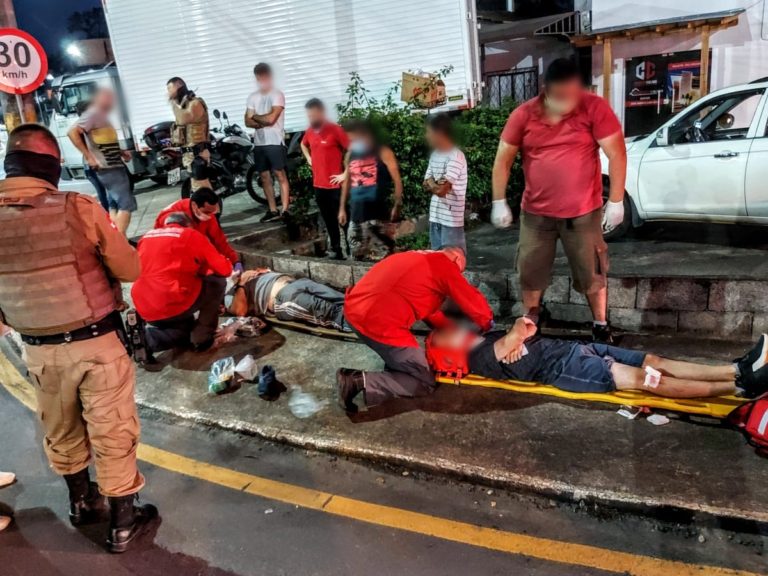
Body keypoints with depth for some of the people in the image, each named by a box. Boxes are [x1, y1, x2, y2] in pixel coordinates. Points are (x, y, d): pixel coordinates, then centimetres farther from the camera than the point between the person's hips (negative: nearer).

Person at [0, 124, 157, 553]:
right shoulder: (78, 209, -18)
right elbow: (131, 270, -10)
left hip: (37, 349, 4)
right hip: (97, 343, -4)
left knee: (61, 431, 24)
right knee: (112, 434, 10)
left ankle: (81, 502, 46)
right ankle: (123, 522, 24)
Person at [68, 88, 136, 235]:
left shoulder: (103, 116, 18)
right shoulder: (93, 113, -10)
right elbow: (72, 132, -21)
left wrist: (121, 152, 11)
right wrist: (89, 157, -21)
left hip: (114, 166, 10)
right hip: (107, 168, -10)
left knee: (114, 206, 13)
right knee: (127, 204, -12)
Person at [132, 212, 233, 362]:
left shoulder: (146, 237, 20)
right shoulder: (192, 235, 5)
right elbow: (224, 269, 5)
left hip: (145, 311, 7)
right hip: (174, 306, -6)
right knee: (218, 282, 17)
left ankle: (147, 340, 8)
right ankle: (201, 337, 14)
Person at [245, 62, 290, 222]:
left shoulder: (277, 95, -4)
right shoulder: (253, 97, 14)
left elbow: (271, 118, -15)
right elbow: (248, 122, 6)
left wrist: (256, 117, 2)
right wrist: (263, 122, -11)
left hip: (275, 142, -6)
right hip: (259, 143, 7)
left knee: (280, 176, -8)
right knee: (265, 177, 8)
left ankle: (285, 211, -10)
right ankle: (273, 210, 15)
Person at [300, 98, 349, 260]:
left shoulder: (335, 129, -12)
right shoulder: (309, 131, 9)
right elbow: (303, 145, 32)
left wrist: (345, 174, -15)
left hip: (335, 185, -7)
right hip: (318, 185, 7)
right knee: (329, 222, 14)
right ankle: (336, 251, 24)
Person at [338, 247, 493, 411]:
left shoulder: (419, 257, 26)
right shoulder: (446, 266, 2)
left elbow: (426, 306, 34)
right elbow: (474, 302, 9)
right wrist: (487, 325, 28)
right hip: (379, 322, -9)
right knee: (425, 383, 6)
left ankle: (394, 369, 19)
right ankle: (362, 381, -5)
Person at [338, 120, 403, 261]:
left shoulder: (383, 153, -3)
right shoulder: (350, 155, 12)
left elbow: (397, 180, -5)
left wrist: (397, 205, -13)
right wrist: (342, 208, 19)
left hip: (379, 213, -5)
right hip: (357, 213, 6)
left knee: (383, 257, -9)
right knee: (358, 255, 10)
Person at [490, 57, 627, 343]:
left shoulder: (595, 108, -11)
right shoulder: (523, 115, -6)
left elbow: (616, 154, -10)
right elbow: (503, 159, 0)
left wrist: (616, 201, -13)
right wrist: (499, 202, -4)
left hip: (584, 212, -1)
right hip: (536, 212, 2)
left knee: (592, 273, 10)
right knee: (530, 272, 11)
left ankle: (601, 327, 29)